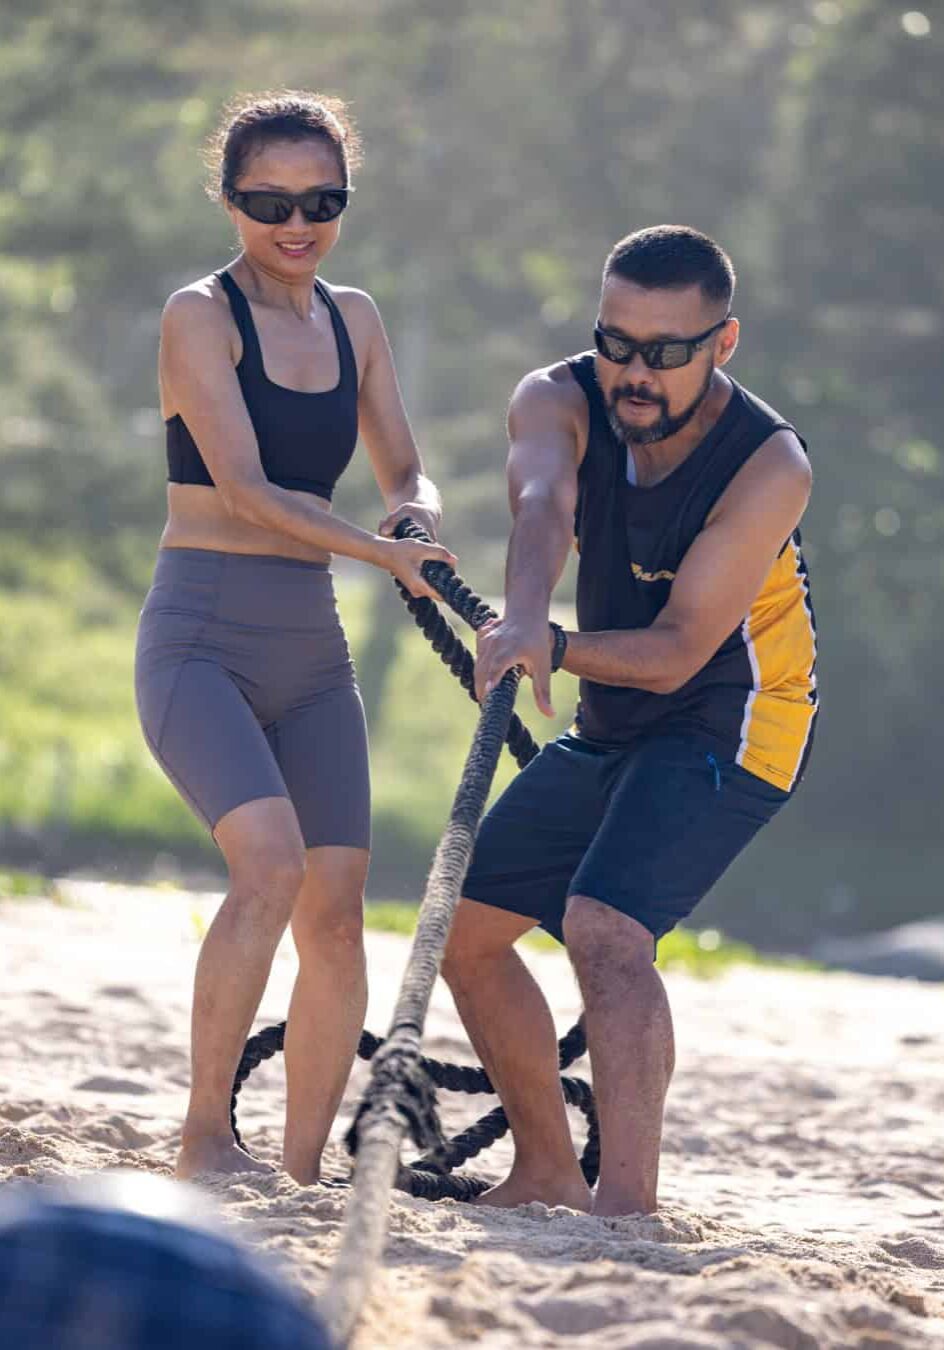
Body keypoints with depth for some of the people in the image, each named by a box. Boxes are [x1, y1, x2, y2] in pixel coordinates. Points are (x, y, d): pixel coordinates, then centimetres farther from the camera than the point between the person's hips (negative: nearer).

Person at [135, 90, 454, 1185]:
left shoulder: (352, 320, 13)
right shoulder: (200, 315, -6)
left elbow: (403, 472, 15)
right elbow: (242, 487, -15)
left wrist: (416, 514, -9)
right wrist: (380, 553, -25)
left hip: (310, 645, 6)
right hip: (200, 637, -6)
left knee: (338, 908, -3)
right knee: (273, 863, -25)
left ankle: (303, 1172, 3)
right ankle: (205, 1135, -16)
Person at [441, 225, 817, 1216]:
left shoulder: (770, 466, -25)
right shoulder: (557, 401, -12)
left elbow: (676, 651, -25)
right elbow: (542, 508, -34)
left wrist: (553, 647, -41)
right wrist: (523, 621, -54)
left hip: (728, 726, -7)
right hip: (611, 727, 7)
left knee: (605, 928, -28)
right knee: (463, 928, 9)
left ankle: (627, 1205, -34)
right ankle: (547, 1175, 24)